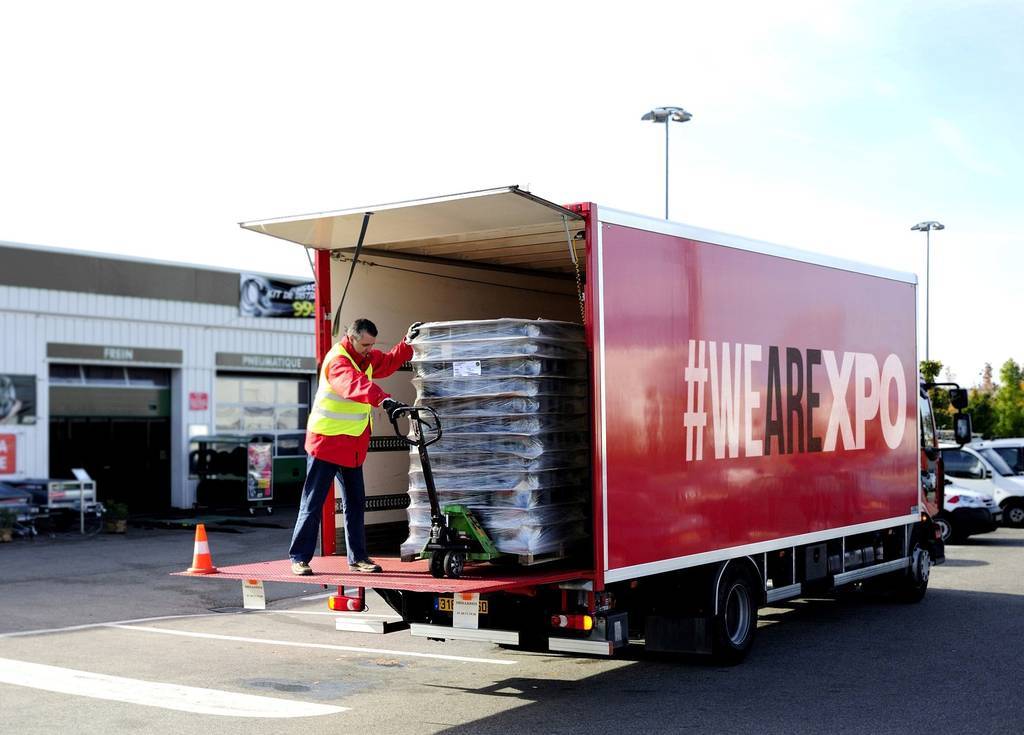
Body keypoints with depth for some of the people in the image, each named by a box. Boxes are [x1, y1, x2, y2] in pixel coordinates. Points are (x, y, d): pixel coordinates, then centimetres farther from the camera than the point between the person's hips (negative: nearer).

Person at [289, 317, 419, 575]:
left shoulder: (366, 357, 8)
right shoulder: (337, 360, -20)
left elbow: (388, 362, 23)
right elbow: (356, 385, -38)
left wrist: (408, 342, 8)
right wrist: (383, 399, -53)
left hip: (353, 445, 8)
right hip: (326, 441, -8)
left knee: (355, 503, 11)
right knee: (313, 503, -2)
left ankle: (357, 557, 19)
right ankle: (299, 558, 4)